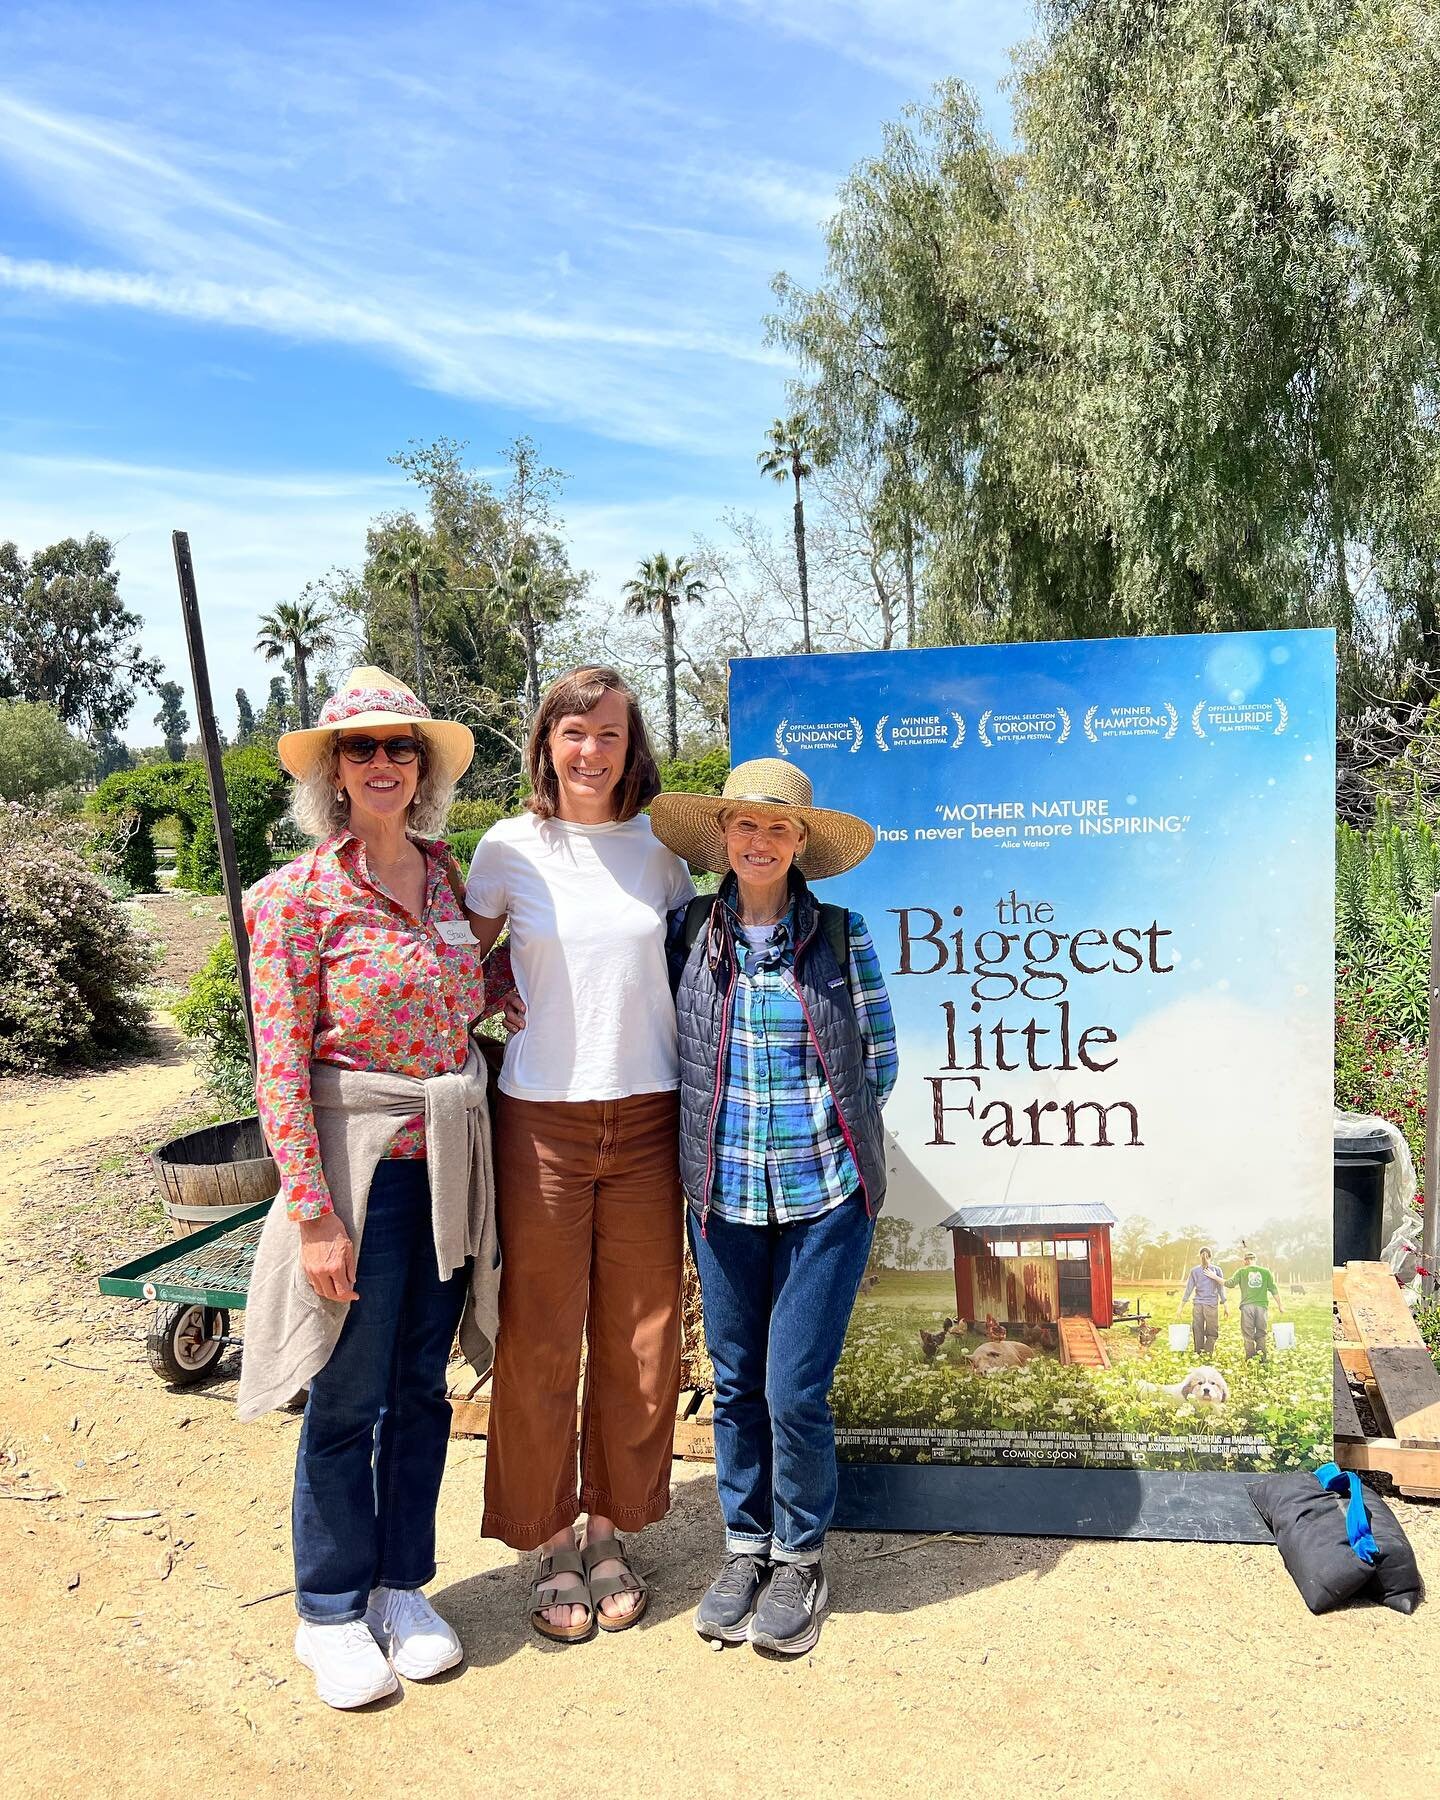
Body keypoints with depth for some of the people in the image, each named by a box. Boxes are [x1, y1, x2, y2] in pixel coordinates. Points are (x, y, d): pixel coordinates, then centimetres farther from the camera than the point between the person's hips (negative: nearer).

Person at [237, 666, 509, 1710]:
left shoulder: (446, 874, 6)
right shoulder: (299, 895, -10)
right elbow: (280, 1068, -13)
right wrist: (314, 1214, -15)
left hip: (451, 1167, 5)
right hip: (363, 1168, -5)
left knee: (422, 1389, 15)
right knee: (348, 1400, 7)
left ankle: (401, 1586, 34)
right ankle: (331, 1612, 28)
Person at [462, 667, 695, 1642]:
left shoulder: (660, 846, 4)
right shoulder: (512, 847, 0)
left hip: (647, 1119, 2)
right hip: (541, 1120, -1)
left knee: (639, 1340, 10)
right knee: (541, 1340, 6)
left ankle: (612, 1531, 29)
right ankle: (552, 1543, 25)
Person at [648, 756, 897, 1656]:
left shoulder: (842, 936, -4)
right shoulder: (688, 932, 0)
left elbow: (879, 1064, 1)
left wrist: (813, 1124, 0)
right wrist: (722, 1119, 1)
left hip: (826, 1194, -2)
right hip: (723, 1195, 2)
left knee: (796, 1388, 0)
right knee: (736, 1382, 13)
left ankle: (801, 1557, 25)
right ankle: (746, 1546, 33)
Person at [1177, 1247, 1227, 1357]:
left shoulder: (1194, 1271, 4)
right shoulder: (1217, 1269, 0)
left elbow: (1188, 1289, 4)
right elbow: (1221, 1289, 1)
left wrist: (1181, 1306, 10)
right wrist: (1225, 1305, 8)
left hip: (1198, 1305, 2)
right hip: (1212, 1305, -2)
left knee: (1198, 1333, 8)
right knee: (1212, 1333, 4)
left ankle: (1199, 1355, 8)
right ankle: (1206, 1354, -12)